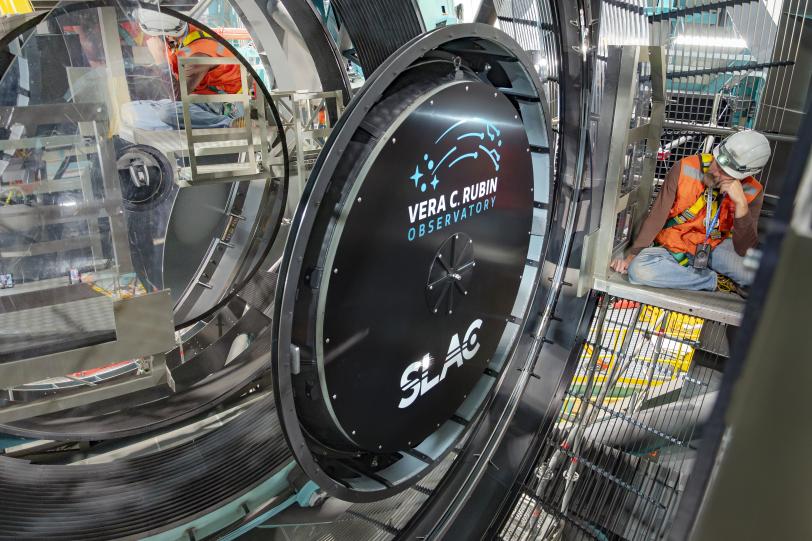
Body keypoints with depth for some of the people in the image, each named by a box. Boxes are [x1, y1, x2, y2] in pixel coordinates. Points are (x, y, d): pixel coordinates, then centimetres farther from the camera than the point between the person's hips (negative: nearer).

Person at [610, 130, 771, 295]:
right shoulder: (685, 169, -17)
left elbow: (744, 251, -20)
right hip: (673, 248, 0)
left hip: (714, 247, 0)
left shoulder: (751, 192, -13)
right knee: (638, 270, -33)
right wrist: (632, 255, -15)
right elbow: (656, 217, -12)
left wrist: (741, 203, -30)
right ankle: (713, 280, -14)